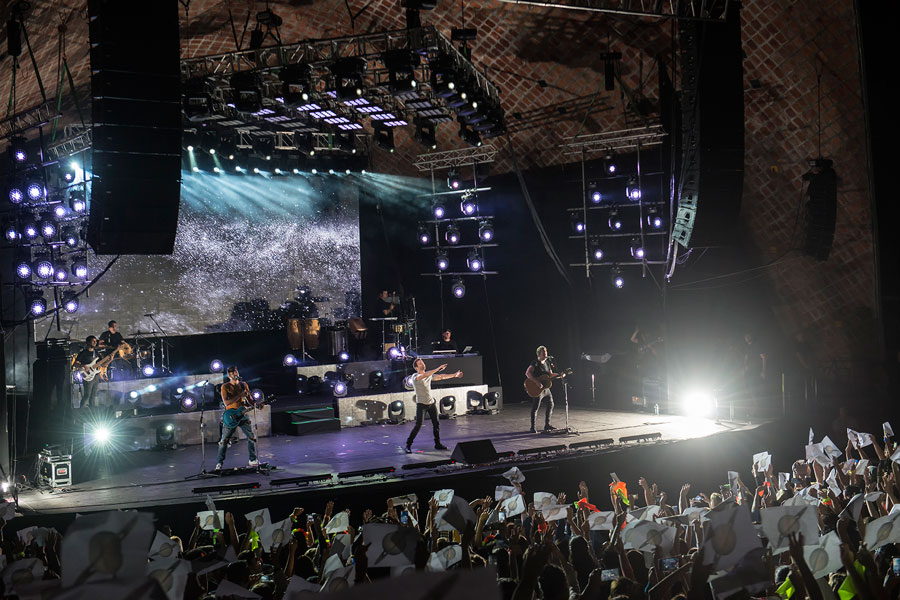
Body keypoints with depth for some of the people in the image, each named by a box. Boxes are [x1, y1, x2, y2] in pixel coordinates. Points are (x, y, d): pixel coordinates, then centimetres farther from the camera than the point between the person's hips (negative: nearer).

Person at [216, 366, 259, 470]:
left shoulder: (244, 385, 8)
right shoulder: (225, 386, -7)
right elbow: (226, 402, -19)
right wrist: (240, 395, -25)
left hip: (243, 414, 4)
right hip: (231, 416, -4)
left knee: (252, 437, 2)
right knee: (224, 440, 0)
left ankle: (253, 460, 16)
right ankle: (219, 463, 11)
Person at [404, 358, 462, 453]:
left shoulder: (429, 375, 9)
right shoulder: (416, 376, -13)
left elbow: (441, 377, 18)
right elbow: (424, 375, -33)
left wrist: (454, 375, 21)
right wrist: (438, 369, -39)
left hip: (431, 403, 7)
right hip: (421, 404, -7)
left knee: (436, 424, 8)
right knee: (418, 425, -11)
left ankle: (437, 444, 20)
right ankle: (408, 445, -3)